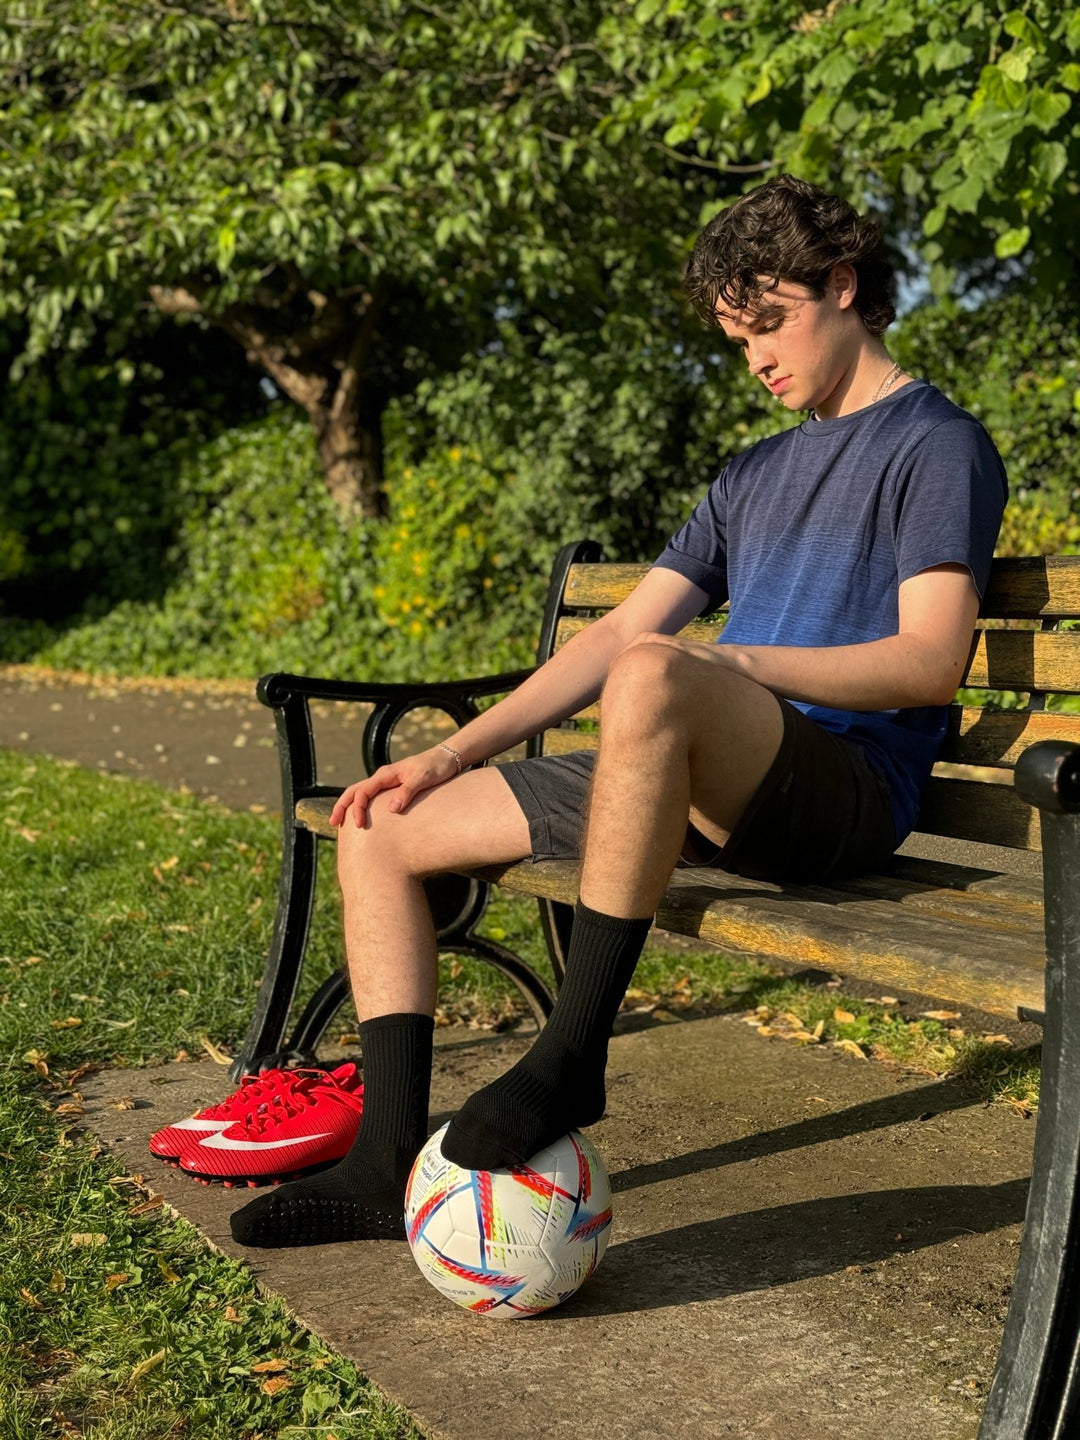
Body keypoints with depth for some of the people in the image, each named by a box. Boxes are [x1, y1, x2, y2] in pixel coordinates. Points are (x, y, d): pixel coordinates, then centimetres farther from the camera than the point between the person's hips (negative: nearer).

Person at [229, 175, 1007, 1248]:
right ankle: (392, 1161, -6)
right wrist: (450, 755, 10)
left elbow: (931, 661, -12)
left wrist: (734, 662, -22)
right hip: (710, 789, 8)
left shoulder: (938, 443, 3)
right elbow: (615, 631, 19)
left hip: (846, 786, -8)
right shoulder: (758, 471, 26)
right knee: (379, 833, 1)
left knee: (653, 676, -41)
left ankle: (571, 1054, -30)